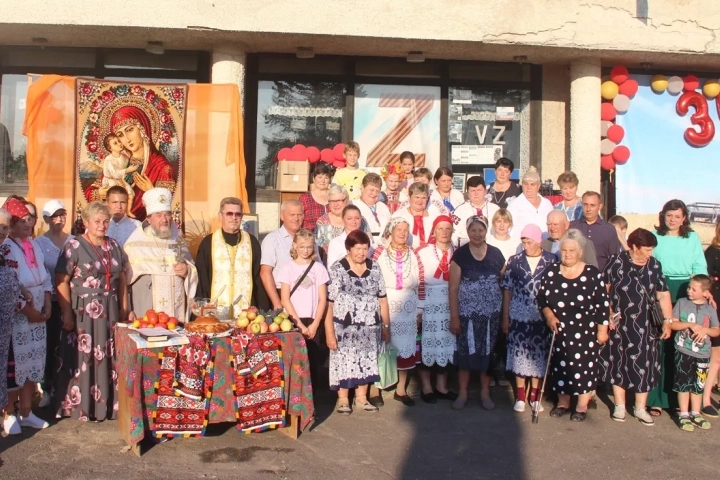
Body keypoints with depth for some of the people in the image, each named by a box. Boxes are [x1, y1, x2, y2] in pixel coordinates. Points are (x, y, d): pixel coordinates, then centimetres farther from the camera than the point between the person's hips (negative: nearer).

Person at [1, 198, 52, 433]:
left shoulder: (34, 246, 9)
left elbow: (45, 279, 12)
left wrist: (47, 306, 1)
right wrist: (29, 311, -15)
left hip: (37, 315, 7)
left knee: (34, 361, 12)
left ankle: (26, 412, 23)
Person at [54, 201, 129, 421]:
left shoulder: (113, 246, 11)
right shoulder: (74, 245, -7)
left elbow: (122, 278, 16)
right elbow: (61, 280, -11)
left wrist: (124, 308, 11)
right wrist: (67, 313, -15)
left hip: (110, 312, 5)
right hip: (83, 311, -5)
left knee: (109, 358, 9)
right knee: (82, 357, 0)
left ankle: (107, 403, 20)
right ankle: (79, 406, 12)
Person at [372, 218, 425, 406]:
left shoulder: (413, 254, 5)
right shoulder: (379, 252, -4)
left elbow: (421, 282, 6)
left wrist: (420, 309, 4)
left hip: (408, 308, 3)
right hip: (384, 306, -3)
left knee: (406, 347, 7)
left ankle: (401, 389, 18)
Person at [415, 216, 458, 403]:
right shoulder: (423, 252, -5)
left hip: (450, 305, 4)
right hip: (428, 304, -4)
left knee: (447, 345, 9)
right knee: (427, 344, 2)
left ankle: (441, 386, 22)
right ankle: (426, 387, 14)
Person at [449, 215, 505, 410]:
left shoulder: (496, 254, 3)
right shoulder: (460, 254, -4)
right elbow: (453, 288, -5)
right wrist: (454, 316, -8)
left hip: (491, 314, 2)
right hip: (467, 313, -2)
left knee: (488, 352, 9)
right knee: (465, 352, 4)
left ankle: (485, 392, 23)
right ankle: (462, 393, 18)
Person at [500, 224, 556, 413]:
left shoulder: (551, 261, -2)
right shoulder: (514, 261, 1)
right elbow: (507, 291, 4)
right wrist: (505, 318, 2)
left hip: (542, 318, -1)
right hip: (518, 317, 1)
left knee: (539, 355, 8)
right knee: (519, 354, 6)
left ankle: (535, 394, 22)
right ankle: (520, 395, 18)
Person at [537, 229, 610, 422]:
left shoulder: (593, 274, -9)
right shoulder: (551, 272, -2)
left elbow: (603, 304, -6)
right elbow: (541, 297, 4)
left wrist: (602, 330, -5)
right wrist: (548, 314, -12)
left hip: (585, 332, -3)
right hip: (559, 330, 3)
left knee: (584, 366, 2)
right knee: (560, 366, 10)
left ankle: (582, 406, 18)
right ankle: (563, 402, 26)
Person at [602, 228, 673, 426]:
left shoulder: (654, 265, 1)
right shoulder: (616, 262, -8)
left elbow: (663, 295, 3)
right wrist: (608, 314, -10)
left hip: (645, 326, 2)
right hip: (619, 324, -2)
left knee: (643, 365, 6)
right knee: (619, 363, 8)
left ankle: (640, 408, 20)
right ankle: (619, 406, 21)